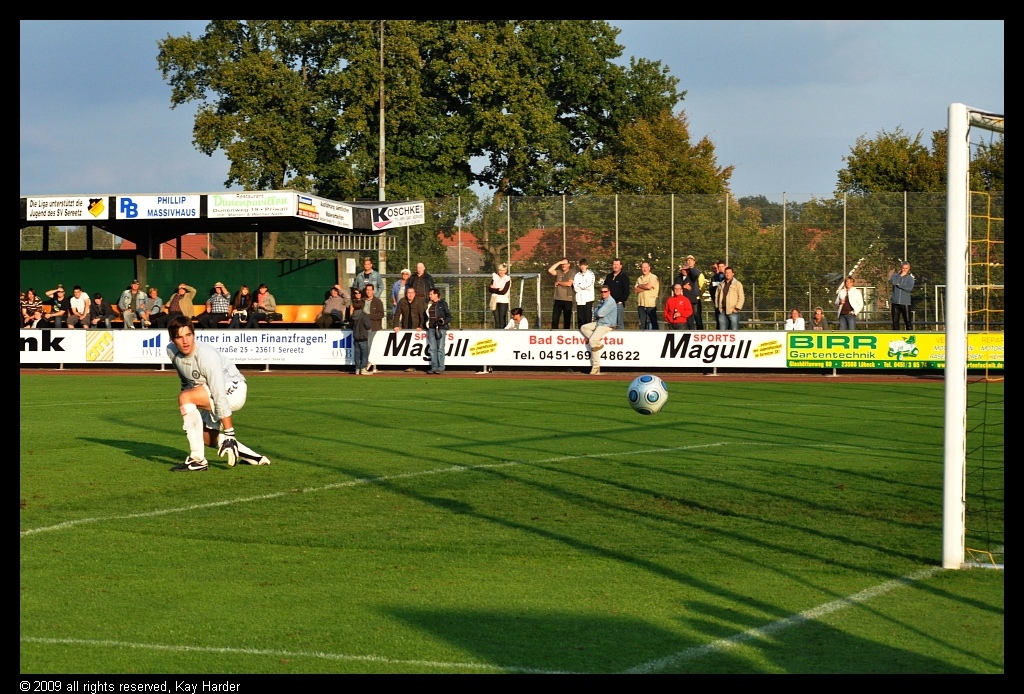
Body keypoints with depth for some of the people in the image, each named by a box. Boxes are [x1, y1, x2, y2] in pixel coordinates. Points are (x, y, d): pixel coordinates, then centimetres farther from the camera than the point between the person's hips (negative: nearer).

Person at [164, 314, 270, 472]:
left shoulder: (207, 356, -32)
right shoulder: (171, 351, -10)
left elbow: (220, 398, -33)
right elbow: (185, 380, 12)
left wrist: (229, 435, -33)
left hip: (232, 389, -9)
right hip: (209, 391, 9)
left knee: (185, 397, -29)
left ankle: (198, 460, -28)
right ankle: (254, 458, 27)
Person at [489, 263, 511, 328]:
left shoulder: (507, 279, -2)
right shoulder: (494, 278, 11)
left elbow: (504, 292, -11)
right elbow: (490, 289, 1)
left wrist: (494, 289, -2)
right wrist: (498, 290, -12)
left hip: (503, 302, -4)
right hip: (495, 302, 4)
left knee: (502, 321, -7)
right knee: (496, 321, 3)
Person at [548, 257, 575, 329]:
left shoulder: (571, 273, 1)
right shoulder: (558, 272, 11)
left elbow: (569, 284, -12)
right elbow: (550, 270, -6)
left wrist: (558, 283, -2)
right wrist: (559, 263, -5)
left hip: (567, 300, -2)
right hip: (558, 299, 2)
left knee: (567, 320, 4)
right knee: (554, 319, -4)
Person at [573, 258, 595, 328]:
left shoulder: (590, 274, 4)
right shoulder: (577, 275, 11)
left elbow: (589, 287, -7)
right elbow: (575, 288, 1)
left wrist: (580, 285, 2)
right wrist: (584, 286, -6)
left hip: (588, 299, -3)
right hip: (579, 300, 3)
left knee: (588, 319, -7)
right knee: (580, 320, 2)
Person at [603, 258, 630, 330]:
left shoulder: (624, 277, 1)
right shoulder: (609, 276, 17)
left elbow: (626, 291, -4)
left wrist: (621, 301, -12)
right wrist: (603, 300, 9)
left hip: (618, 303, -5)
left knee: (619, 324, -5)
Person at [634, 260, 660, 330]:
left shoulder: (653, 277, 0)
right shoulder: (639, 279, 17)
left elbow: (649, 286, -16)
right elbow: (635, 289, 5)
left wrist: (640, 286, 1)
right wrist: (645, 287, -8)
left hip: (651, 304, -5)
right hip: (641, 304, 5)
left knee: (653, 322, -4)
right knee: (642, 323, 6)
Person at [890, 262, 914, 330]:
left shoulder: (910, 278, 5)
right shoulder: (896, 275, 10)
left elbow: (910, 288, -13)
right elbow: (892, 281, -12)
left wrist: (899, 285, -8)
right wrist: (901, 275, -9)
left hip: (905, 303, -2)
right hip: (895, 302, 2)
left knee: (908, 321, -6)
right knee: (895, 322, 5)